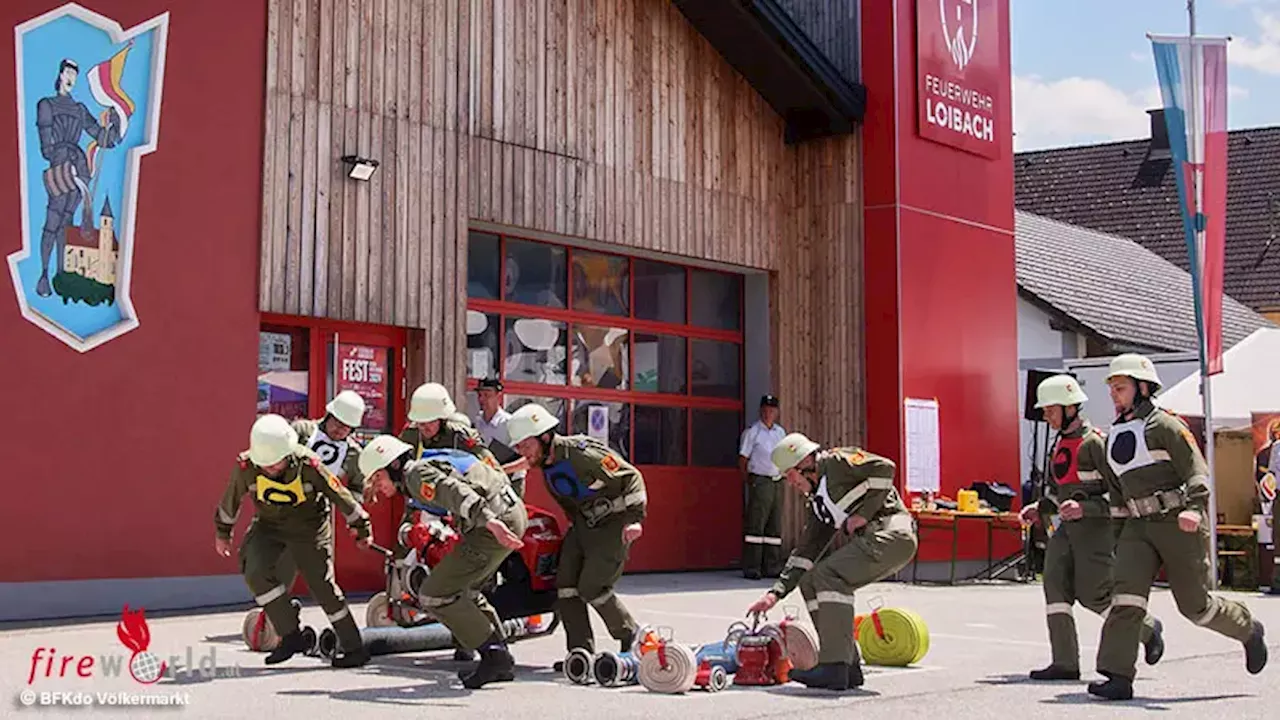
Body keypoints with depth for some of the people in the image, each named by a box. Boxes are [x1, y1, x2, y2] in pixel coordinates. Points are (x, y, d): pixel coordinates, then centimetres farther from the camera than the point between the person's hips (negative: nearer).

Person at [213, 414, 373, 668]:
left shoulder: (308, 465, -29)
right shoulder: (246, 466, -22)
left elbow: (341, 496, -15)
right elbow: (230, 500, -1)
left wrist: (362, 529, -4)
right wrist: (223, 533, 12)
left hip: (309, 526, -3)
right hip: (268, 525, 3)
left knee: (322, 584, -6)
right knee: (256, 572, -20)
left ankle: (354, 648, 7)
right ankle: (290, 635, -7)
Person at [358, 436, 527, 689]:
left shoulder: (417, 473, -8)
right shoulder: (429, 463, 22)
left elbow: (456, 492, -26)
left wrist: (490, 521, -39)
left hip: (499, 519, -10)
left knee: (434, 594, -5)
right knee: (462, 589, 24)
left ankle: (494, 654, -1)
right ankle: (501, 663, 25)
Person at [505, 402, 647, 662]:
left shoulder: (581, 452, -24)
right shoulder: (546, 465, 4)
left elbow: (632, 476, -21)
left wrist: (635, 518, -26)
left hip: (615, 522, -9)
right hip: (585, 522, 9)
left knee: (591, 587, -12)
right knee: (565, 584, -2)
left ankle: (633, 639, 8)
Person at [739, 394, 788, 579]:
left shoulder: (780, 432, 15)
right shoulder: (752, 431, -2)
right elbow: (743, 460, -3)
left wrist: (784, 475, 14)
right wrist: (750, 480, -5)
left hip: (777, 482, 7)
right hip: (760, 481, -6)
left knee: (775, 526, 8)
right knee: (755, 524, -9)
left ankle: (772, 568, 13)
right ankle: (751, 569, -7)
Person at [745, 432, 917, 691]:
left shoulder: (836, 462, -2)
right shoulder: (818, 501, 24)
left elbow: (884, 467, -16)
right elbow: (805, 552, 21)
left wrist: (863, 514, -12)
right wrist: (775, 593, 14)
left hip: (891, 532, -10)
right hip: (871, 540, 10)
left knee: (829, 575, -19)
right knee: (810, 582, 7)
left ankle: (835, 668, -20)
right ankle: (849, 666, 5)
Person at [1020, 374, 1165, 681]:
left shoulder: (1095, 442, -14)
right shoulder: (1060, 443, 14)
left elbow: (1122, 494, -16)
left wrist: (1085, 508, -26)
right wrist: (1042, 509, 12)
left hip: (1095, 527, -8)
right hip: (1067, 526, 8)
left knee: (1093, 594, -6)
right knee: (1055, 583, -7)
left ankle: (1148, 628, 20)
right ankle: (1065, 663, -8)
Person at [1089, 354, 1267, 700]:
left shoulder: (1165, 426, -8)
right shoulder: (1115, 435, 14)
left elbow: (1198, 473, -13)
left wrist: (1195, 509, -30)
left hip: (1179, 525, -6)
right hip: (1138, 527, 6)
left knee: (1194, 603, 3)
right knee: (1126, 596, -13)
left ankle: (1248, 630, 33)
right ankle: (1118, 678, -18)